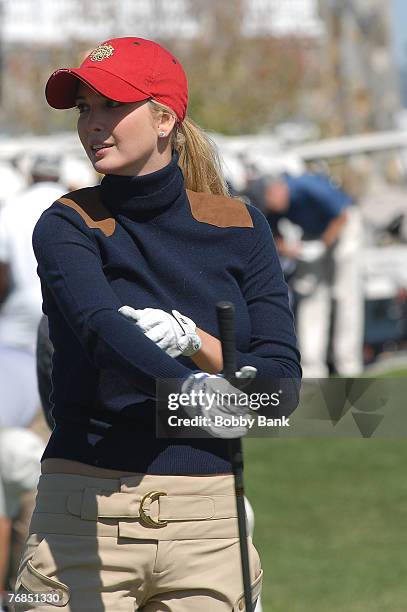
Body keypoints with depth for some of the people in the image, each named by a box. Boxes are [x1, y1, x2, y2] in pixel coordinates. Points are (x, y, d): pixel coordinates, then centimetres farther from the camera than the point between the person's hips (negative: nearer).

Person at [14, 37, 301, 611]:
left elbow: (283, 385, 2)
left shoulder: (240, 226, 8)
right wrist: (193, 387, -38)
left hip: (209, 520, 2)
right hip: (85, 520, -2)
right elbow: (105, 330, -20)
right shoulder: (68, 226, 1)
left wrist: (193, 339, -15)